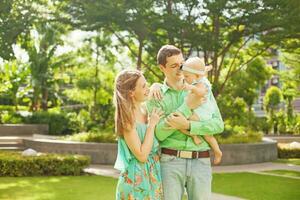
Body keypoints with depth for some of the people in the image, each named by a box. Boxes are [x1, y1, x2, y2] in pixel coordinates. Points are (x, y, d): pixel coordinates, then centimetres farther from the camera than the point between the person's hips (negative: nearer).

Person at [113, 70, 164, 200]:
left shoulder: (146, 109, 2)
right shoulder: (127, 118, -17)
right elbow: (142, 155, -20)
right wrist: (152, 125, -16)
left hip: (154, 174, 7)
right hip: (136, 178, -7)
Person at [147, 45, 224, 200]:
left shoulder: (201, 89, 7)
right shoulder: (156, 96, 4)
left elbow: (218, 124, 0)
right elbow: (158, 133, -9)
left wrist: (187, 125, -15)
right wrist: (187, 107, -14)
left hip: (201, 162, 1)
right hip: (170, 161, -1)